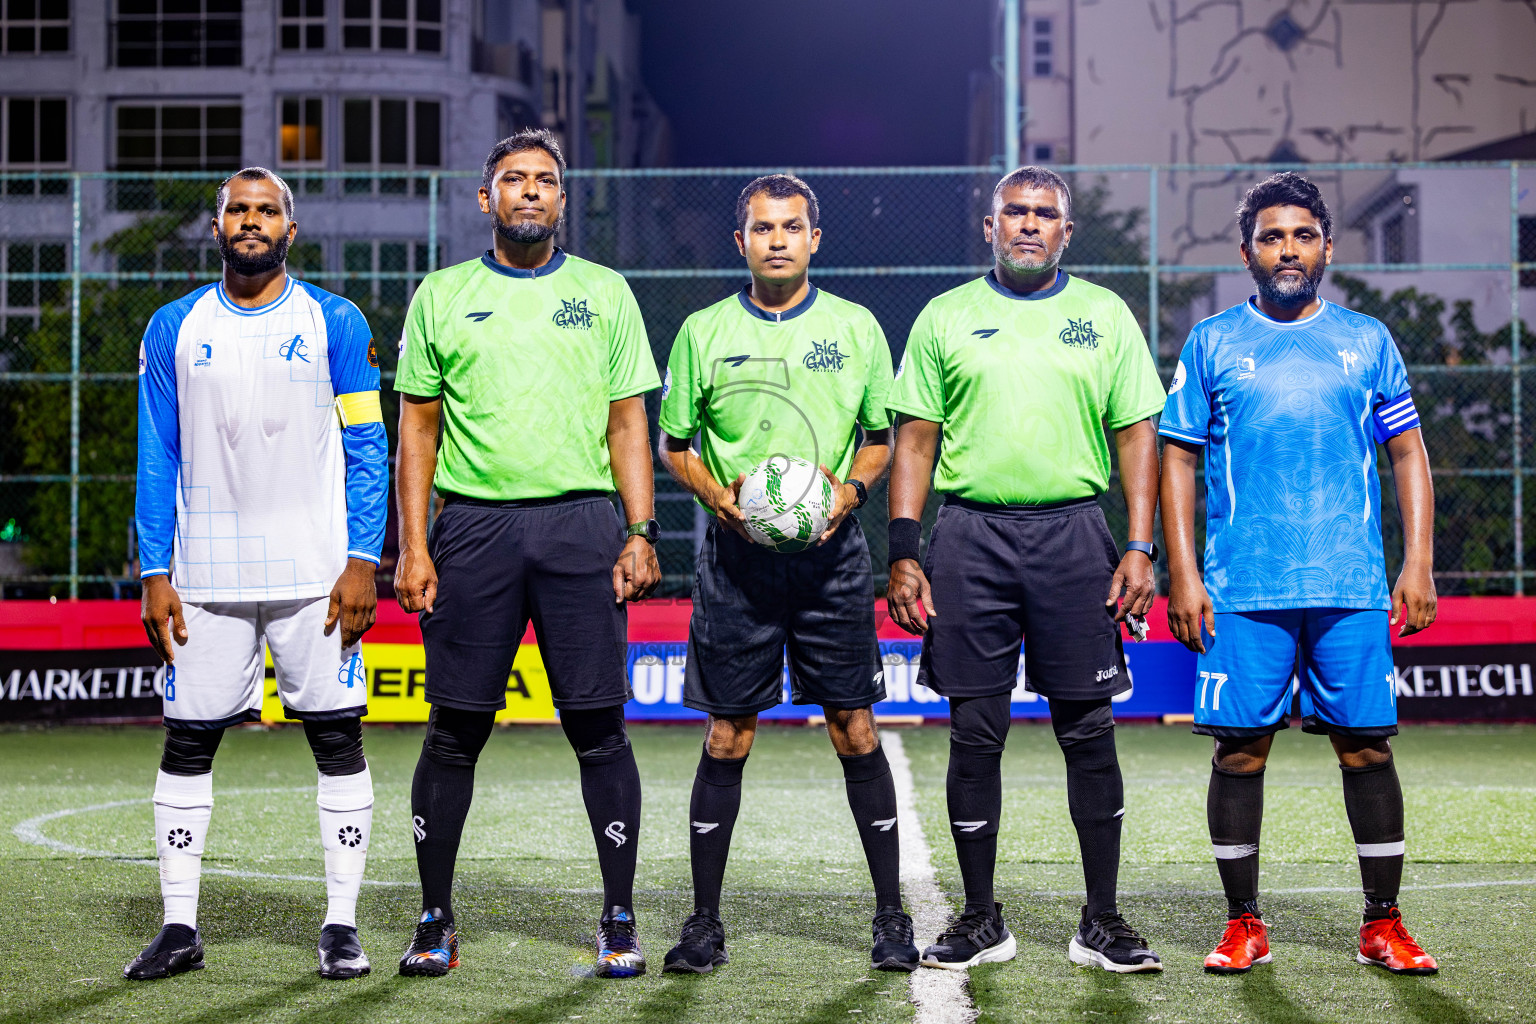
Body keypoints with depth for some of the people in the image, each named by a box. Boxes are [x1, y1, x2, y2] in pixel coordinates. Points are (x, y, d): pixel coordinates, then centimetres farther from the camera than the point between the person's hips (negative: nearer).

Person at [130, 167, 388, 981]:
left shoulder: (335, 323, 3)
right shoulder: (174, 329, 7)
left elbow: (367, 451, 1)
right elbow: (157, 460, 8)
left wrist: (363, 561, -8)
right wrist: (155, 573, 1)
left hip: (316, 571, -2)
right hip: (207, 574, 2)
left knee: (337, 737, -1)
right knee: (187, 743, 3)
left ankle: (341, 925, 8)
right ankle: (179, 926, 13)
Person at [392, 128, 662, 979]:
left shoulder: (604, 292, 11)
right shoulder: (442, 295, 10)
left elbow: (629, 422, 9)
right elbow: (417, 427, 9)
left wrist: (641, 534, -1)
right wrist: (413, 547, 0)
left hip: (580, 524, 0)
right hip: (473, 526, 0)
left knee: (598, 729, -2)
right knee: (454, 732, 2)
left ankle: (619, 922, 7)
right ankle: (435, 922, 13)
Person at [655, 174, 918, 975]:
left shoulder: (855, 327, 7)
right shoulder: (704, 331, 6)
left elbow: (881, 436, 13)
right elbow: (672, 443, 10)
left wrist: (851, 487, -8)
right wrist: (718, 495, -8)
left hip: (830, 554, 0)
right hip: (737, 556, 0)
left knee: (855, 731, 0)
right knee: (727, 737, 2)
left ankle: (891, 917, 10)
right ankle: (704, 923, 11)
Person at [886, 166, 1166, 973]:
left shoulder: (1105, 315, 9)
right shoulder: (946, 317, 9)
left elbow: (1137, 436, 7)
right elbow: (914, 439, 8)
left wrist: (1140, 548, -3)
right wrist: (903, 551, -1)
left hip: (1072, 533, 0)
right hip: (969, 536, 0)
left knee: (1088, 731, 1)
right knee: (975, 734, 3)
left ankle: (1101, 922, 10)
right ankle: (980, 920, 13)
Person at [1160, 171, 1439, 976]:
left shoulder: (1368, 341, 11)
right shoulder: (1211, 343, 8)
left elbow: (1408, 455, 12)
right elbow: (1178, 460, 7)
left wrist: (1418, 564, 2)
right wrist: (1183, 575, -1)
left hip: (1352, 587, 1)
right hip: (1241, 590, -1)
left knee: (1366, 745, 0)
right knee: (1240, 747, 0)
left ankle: (1384, 925, 10)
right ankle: (1244, 925, 12)